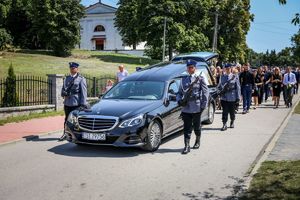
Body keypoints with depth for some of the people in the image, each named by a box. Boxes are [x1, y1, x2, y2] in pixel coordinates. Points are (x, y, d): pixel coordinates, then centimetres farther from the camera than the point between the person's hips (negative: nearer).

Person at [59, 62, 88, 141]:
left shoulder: (81, 79, -3)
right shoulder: (67, 78, 16)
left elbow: (84, 92, -7)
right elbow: (63, 89, 21)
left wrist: (83, 104, -13)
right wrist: (64, 94, -3)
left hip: (76, 103, -5)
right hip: (67, 103, 5)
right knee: (67, 119, 11)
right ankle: (66, 133, 21)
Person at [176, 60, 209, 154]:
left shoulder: (200, 79, -1)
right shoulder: (183, 79, 10)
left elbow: (205, 92, -2)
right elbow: (179, 92, 17)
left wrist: (203, 105, -8)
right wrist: (179, 100, -3)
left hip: (196, 108, -3)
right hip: (186, 108, 3)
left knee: (197, 126, 12)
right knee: (187, 128, 1)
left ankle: (197, 141, 33)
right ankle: (187, 146, 2)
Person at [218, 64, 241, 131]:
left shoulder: (235, 76, -2)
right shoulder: (222, 77, 7)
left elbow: (238, 87, -1)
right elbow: (219, 86, 17)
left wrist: (238, 97, -3)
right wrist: (222, 89, -3)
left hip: (232, 97, -1)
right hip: (224, 97, 1)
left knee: (232, 111, 11)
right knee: (225, 111, -3)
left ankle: (232, 122, 32)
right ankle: (224, 124, 0)